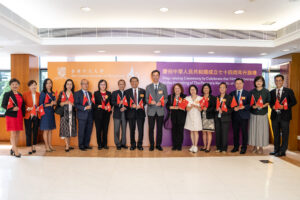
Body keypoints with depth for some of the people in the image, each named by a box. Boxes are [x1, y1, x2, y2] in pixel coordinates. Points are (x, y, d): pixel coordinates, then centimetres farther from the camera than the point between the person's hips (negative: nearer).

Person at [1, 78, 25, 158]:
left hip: (19, 116, 6)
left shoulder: (20, 95, 14)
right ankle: (16, 151, 0)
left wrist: (23, 114, 7)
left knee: (17, 134, 8)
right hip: (11, 116, -6)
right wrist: (12, 108, -20)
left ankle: (13, 149, 21)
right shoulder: (7, 94, -2)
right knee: (13, 134, -6)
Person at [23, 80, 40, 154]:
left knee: (35, 131, 8)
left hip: (36, 115, 2)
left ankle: (34, 146, 19)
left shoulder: (38, 94, 6)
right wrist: (27, 108, -17)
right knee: (28, 132, 0)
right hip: (28, 115, -2)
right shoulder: (25, 94, 0)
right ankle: (30, 147, 8)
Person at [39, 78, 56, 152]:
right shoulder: (43, 93, -5)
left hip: (51, 113, 6)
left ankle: (50, 145, 16)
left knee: (50, 130, 9)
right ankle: (47, 147, 4)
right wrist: (49, 104, -17)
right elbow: (40, 104, -9)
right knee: (46, 130, -2)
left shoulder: (52, 93, 12)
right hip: (45, 113, -6)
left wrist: (54, 103, -2)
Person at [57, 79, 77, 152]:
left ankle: (68, 145, 15)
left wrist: (72, 103, -12)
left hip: (72, 113, 2)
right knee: (65, 129, -6)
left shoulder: (74, 94, 9)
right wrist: (65, 103, -15)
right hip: (64, 114, -2)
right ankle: (67, 146, -3)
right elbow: (58, 103, 2)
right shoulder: (62, 93, 6)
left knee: (70, 128, 4)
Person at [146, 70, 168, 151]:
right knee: (151, 128, 3)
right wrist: (150, 101, -14)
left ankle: (158, 145, 17)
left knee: (160, 128, 5)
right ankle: (151, 145, 14)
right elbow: (146, 99, 7)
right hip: (151, 111, 0)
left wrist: (161, 102, -13)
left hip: (160, 111, 0)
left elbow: (166, 98, 6)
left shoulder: (163, 86, 8)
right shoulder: (148, 87, 8)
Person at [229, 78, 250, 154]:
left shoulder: (247, 93, 4)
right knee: (235, 132, 8)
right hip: (235, 116, 2)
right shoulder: (232, 93, 11)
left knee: (244, 132, 1)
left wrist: (243, 107, -17)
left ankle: (244, 148, 13)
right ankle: (236, 147, 20)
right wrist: (234, 108, -11)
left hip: (244, 116, -2)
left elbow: (250, 104, -1)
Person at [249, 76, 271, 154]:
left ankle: (261, 147, 9)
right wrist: (253, 106, -12)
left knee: (262, 129, -1)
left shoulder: (266, 91, 3)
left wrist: (263, 106, -16)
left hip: (263, 113, -1)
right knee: (253, 129, 1)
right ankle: (255, 146, 12)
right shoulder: (252, 92, 8)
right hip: (253, 113, 1)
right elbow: (249, 102, 7)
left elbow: (268, 102, 2)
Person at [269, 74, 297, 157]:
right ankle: (276, 149, 22)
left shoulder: (289, 91, -1)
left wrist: (284, 106, -16)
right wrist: (272, 106, -8)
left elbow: (294, 102, -3)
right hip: (275, 116, 4)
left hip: (284, 116, -4)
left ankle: (282, 151, 8)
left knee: (285, 134, 1)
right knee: (276, 134, 12)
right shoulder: (272, 92, 10)